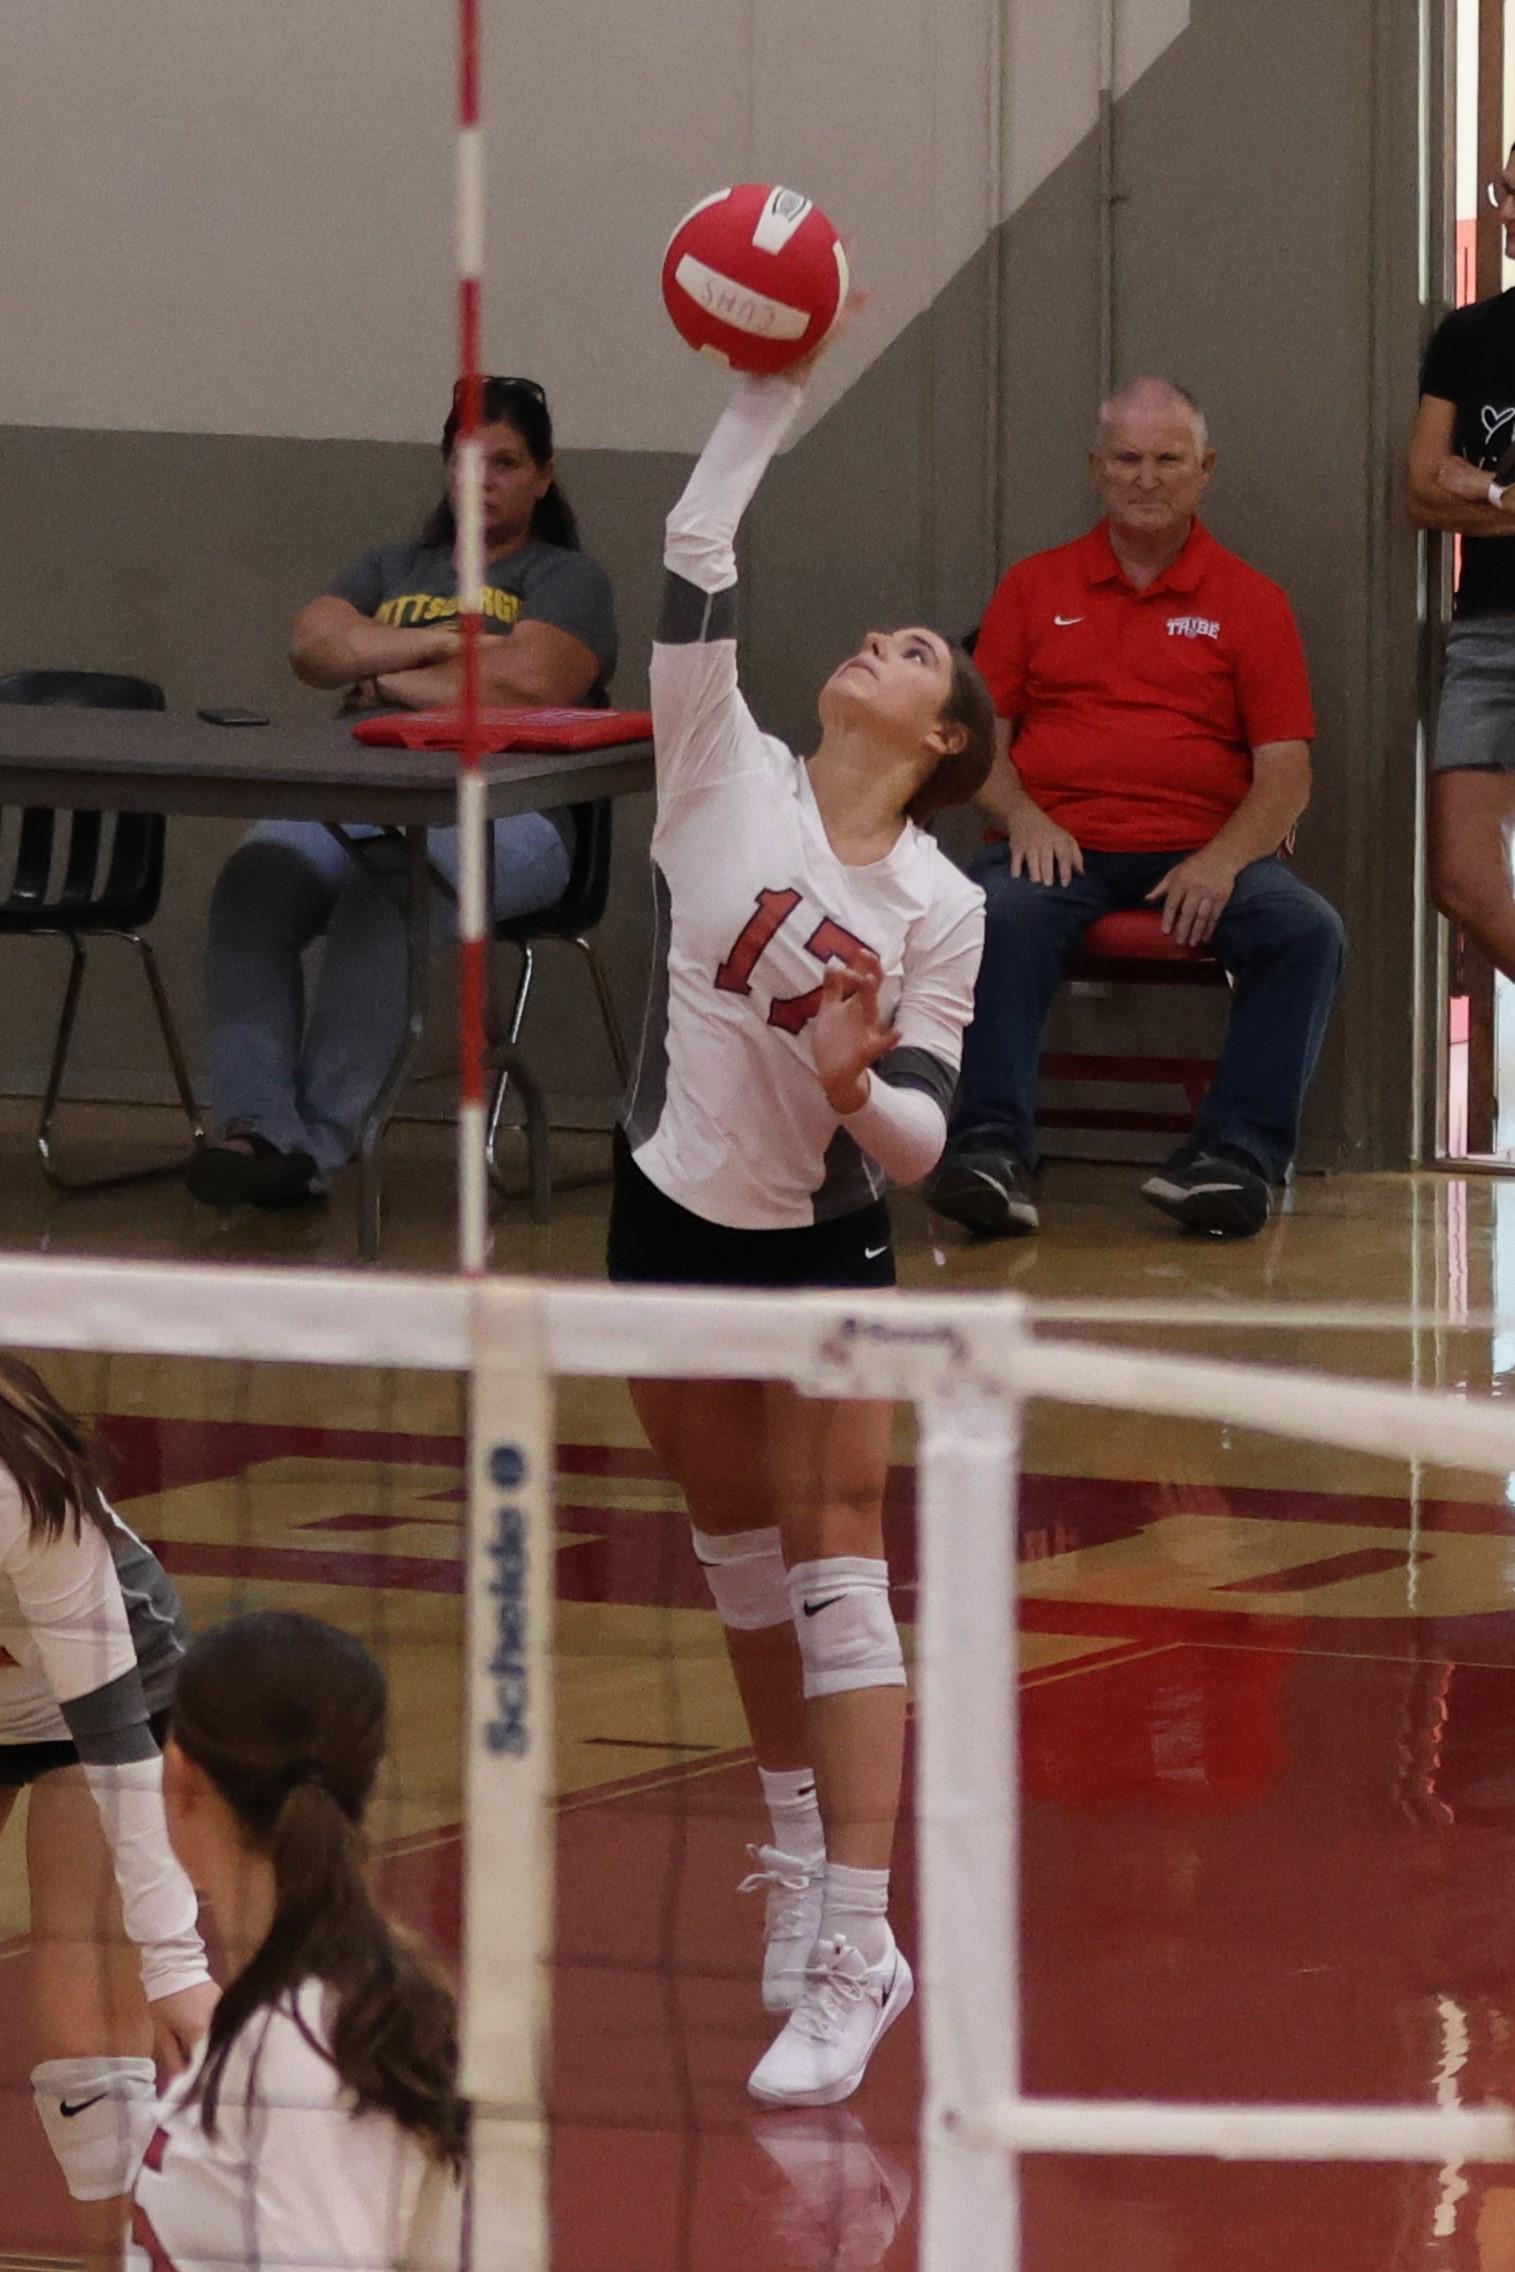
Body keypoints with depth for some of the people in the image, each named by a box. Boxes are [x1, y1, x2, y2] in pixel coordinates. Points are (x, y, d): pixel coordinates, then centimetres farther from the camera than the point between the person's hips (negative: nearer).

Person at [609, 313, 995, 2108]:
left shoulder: (941, 905, -7)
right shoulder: (726, 773, -5)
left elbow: (920, 1136, -9)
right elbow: (693, 573, -15)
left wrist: (856, 1086, -31)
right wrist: (768, 402, -18)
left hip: (826, 1246, -2)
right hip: (671, 1218, 2)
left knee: (831, 1566, -8)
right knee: (737, 1553, 14)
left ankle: (854, 1959, -11)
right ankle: (796, 1854, 31)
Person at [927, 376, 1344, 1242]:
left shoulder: (1250, 601, 11)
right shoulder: (1035, 588, 16)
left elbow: (1286, 776, 4)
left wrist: (1222, 861, -14)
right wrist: (1020, 815, -8)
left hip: (1202, 853, 0)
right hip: (1062, 845, 0)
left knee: (1308, 931, -29)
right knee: (997, 918, -34)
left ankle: (1238, 1153, -31)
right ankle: (994, 1147, -37)